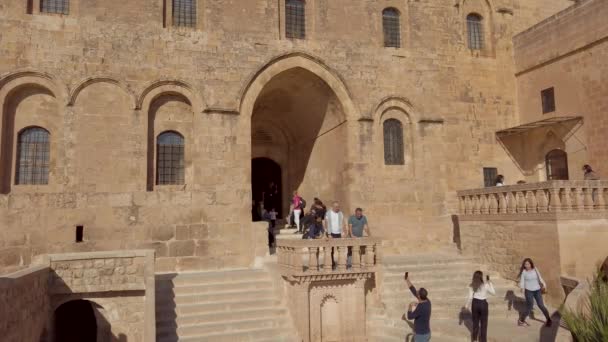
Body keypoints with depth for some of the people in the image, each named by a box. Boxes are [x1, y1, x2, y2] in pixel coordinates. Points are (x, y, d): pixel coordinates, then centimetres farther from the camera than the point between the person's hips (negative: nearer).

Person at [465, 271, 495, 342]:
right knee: (483, 322, 13)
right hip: (483, 304, -2)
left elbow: (470, 297, -8)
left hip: (475, 303, 2)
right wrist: (489, 282, -1)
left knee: (475, 321, 20)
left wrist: (467, 305, 6)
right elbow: (493, 293, -3)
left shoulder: (472, 286, -11)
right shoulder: (485, 285, -17)